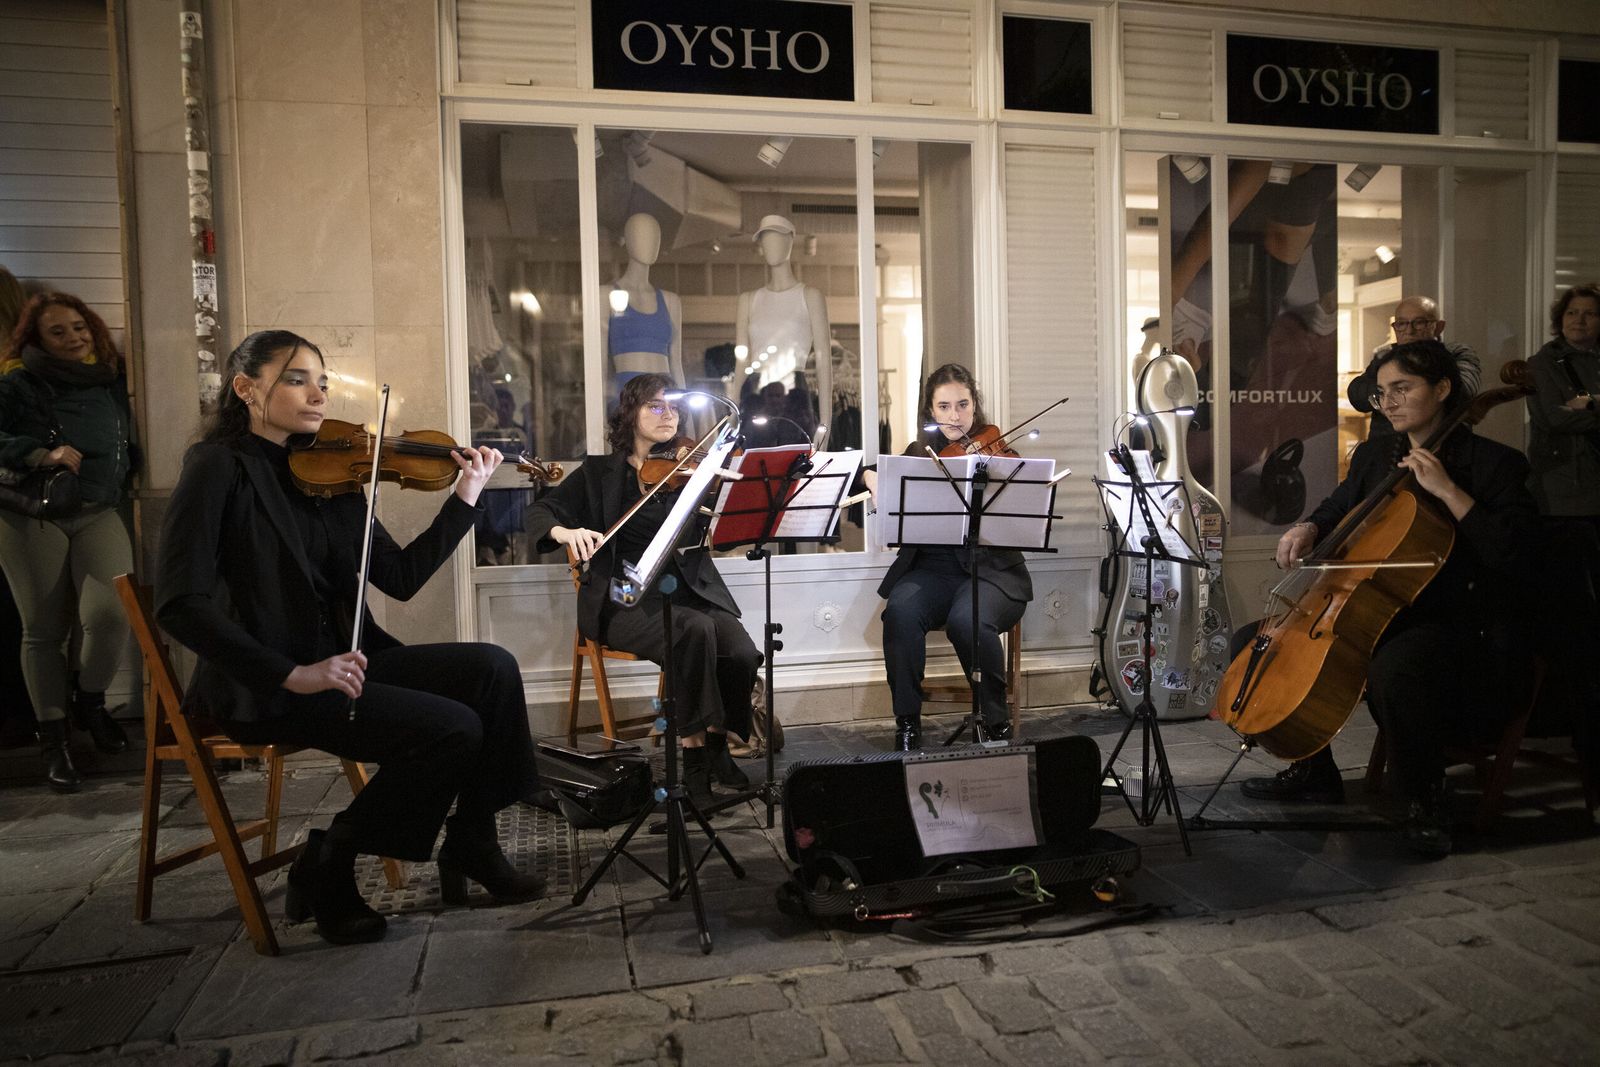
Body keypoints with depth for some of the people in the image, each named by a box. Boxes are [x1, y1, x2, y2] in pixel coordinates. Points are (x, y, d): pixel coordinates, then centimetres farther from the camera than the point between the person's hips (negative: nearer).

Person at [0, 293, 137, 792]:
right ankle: (53, 740, 16)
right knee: (44, 632, 3)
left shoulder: (113, 383, 8)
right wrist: (41, 455, -24)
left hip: (100, 513, 2)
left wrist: (122, 484, 8)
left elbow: (131, 446, 21)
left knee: (110, 615, -17)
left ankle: (90, 701, 12)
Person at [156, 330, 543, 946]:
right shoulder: (219, 467, -8)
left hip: (340, 659, 7)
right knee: (452, 727, -21)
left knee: (492, 669, -10)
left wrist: (466, 497, -3)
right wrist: (293, 674, -25)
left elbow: (402, 578, 4)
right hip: (264, 688, -7)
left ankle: (470, 847, 4)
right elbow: (179, 605, -17)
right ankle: (326, 871, 0)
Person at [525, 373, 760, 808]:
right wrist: (565, 531, -20)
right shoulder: (600, 472, 9)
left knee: (742, 652, -26)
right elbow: (540, 512, 4)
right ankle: (694, 761, -21)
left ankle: (716, 744, 1)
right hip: (622, 601, -2)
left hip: (685, 592, 3)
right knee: (694, 630, -33)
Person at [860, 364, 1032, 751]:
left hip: (990, 570, -2)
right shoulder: (919, 452, 12)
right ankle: (907, 722, -14)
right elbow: (871, 472, 6)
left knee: (967, 621, -33)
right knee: (901, 612, -30)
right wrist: (873, 477, -16)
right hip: (931, 568, 2)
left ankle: (997, 720, -8)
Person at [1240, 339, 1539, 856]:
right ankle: (1313, 772, 14)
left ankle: (1426, 800, -13)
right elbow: (1338, 509, 27)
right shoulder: (1373, 456, 11)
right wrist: (1309, 528, 4)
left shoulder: (1495, 463, -8)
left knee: (1393, 668, -39)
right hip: (1381, 614, 8)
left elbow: (1515, 557, -20)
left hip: (1462, 627, -7)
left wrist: (1448, 491, -24)